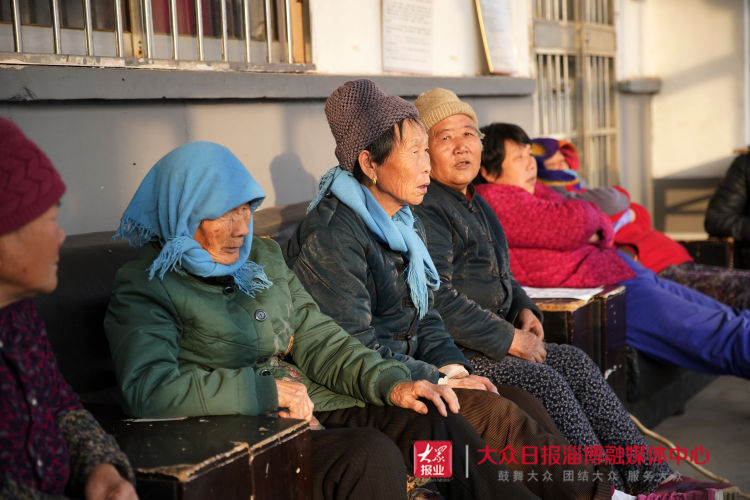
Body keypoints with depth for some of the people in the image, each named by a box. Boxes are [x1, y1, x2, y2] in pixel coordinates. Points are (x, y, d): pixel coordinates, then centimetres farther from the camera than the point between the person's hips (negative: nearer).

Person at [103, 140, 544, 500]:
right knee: (372, 455, -30)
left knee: (444, 425, -13)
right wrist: (268, 391, -19)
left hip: (312, 405, 7)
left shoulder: (264, 257, 16)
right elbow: (148, 389, -21)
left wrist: (389, 383, -3)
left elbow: (318, 339, 14)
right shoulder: (147, 286, -6)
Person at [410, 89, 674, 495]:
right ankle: (608, 488, -15)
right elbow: (438, 301, -23)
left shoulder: (475, 205, 18)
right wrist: (509, 339, -17)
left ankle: (650, 476, -3)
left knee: (575, 363, -4)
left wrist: (523, 310, 10)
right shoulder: (426, 211, -14)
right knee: (545, 382, -22)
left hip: (491, 340, 9)